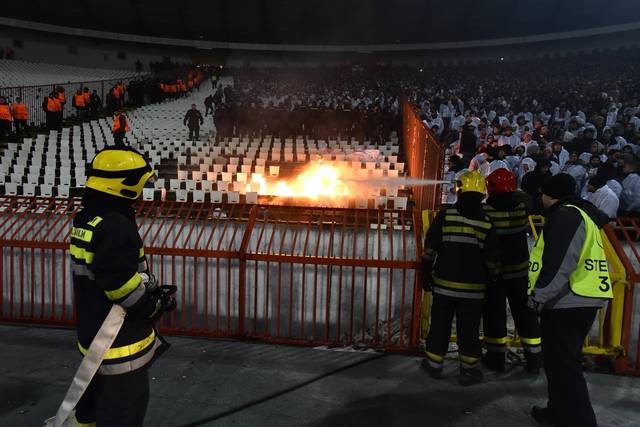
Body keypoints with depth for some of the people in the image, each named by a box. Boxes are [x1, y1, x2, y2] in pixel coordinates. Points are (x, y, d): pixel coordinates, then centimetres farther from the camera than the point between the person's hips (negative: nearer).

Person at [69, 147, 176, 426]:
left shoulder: (87, 219, 7)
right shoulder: (115, 227, -25)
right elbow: (120, 283, -27)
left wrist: (152, 288, 8)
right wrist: (155, 305, -10)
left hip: (93, 328, 10)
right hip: (119, 338, -10)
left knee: (96, 397, 27)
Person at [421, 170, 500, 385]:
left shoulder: (445, 216, -7)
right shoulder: (486, 224, -4)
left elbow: (430, 249, -5)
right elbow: (492, 260, 2)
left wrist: (426, 274, 7)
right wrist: (492, 278, 20)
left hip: (444, 283, 0)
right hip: (473, 288, 0)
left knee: (440, 324, 13)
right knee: (469, 329, 10)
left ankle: (434, 363, 24)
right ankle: (469, 369, 17)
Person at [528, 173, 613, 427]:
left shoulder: (566, 216, -14)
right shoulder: (577, 214, 18)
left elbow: (560, 264, -23)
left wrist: (539, 295, -17)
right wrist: (543, 295, 23)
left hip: (568, 303, -11)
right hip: (577, 301, 11)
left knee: (563, 365, -5)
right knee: (560, 361, 20)